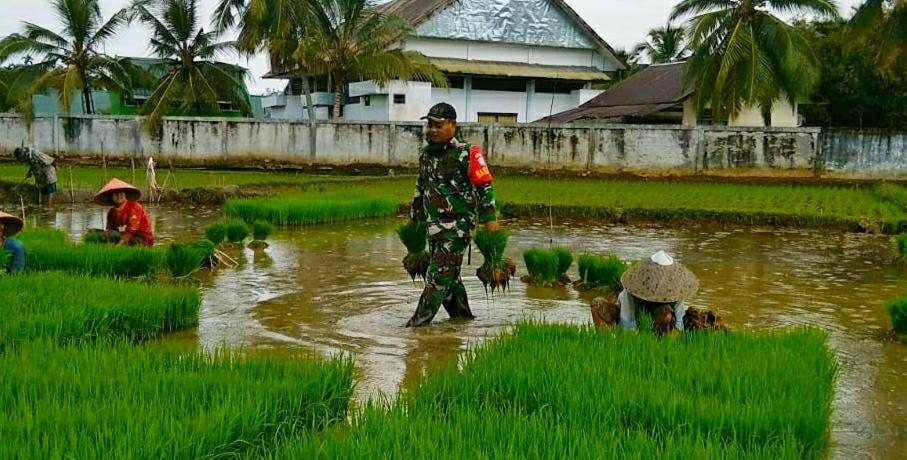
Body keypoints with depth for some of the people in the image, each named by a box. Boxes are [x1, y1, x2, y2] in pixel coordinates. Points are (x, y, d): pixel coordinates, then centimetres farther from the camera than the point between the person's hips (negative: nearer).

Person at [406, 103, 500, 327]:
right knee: (449, 274, 14)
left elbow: (485, 186, -10)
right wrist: (415, 218, 26)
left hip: (458, 223, -8)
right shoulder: (426, 154, 13)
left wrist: (490, 218, -15)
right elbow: (420, 188, 24)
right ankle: (462, 316, 27)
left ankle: (420, 321, -10)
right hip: (434, 225, 8)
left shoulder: (466, 154, -10)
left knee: (439, 274, -10)